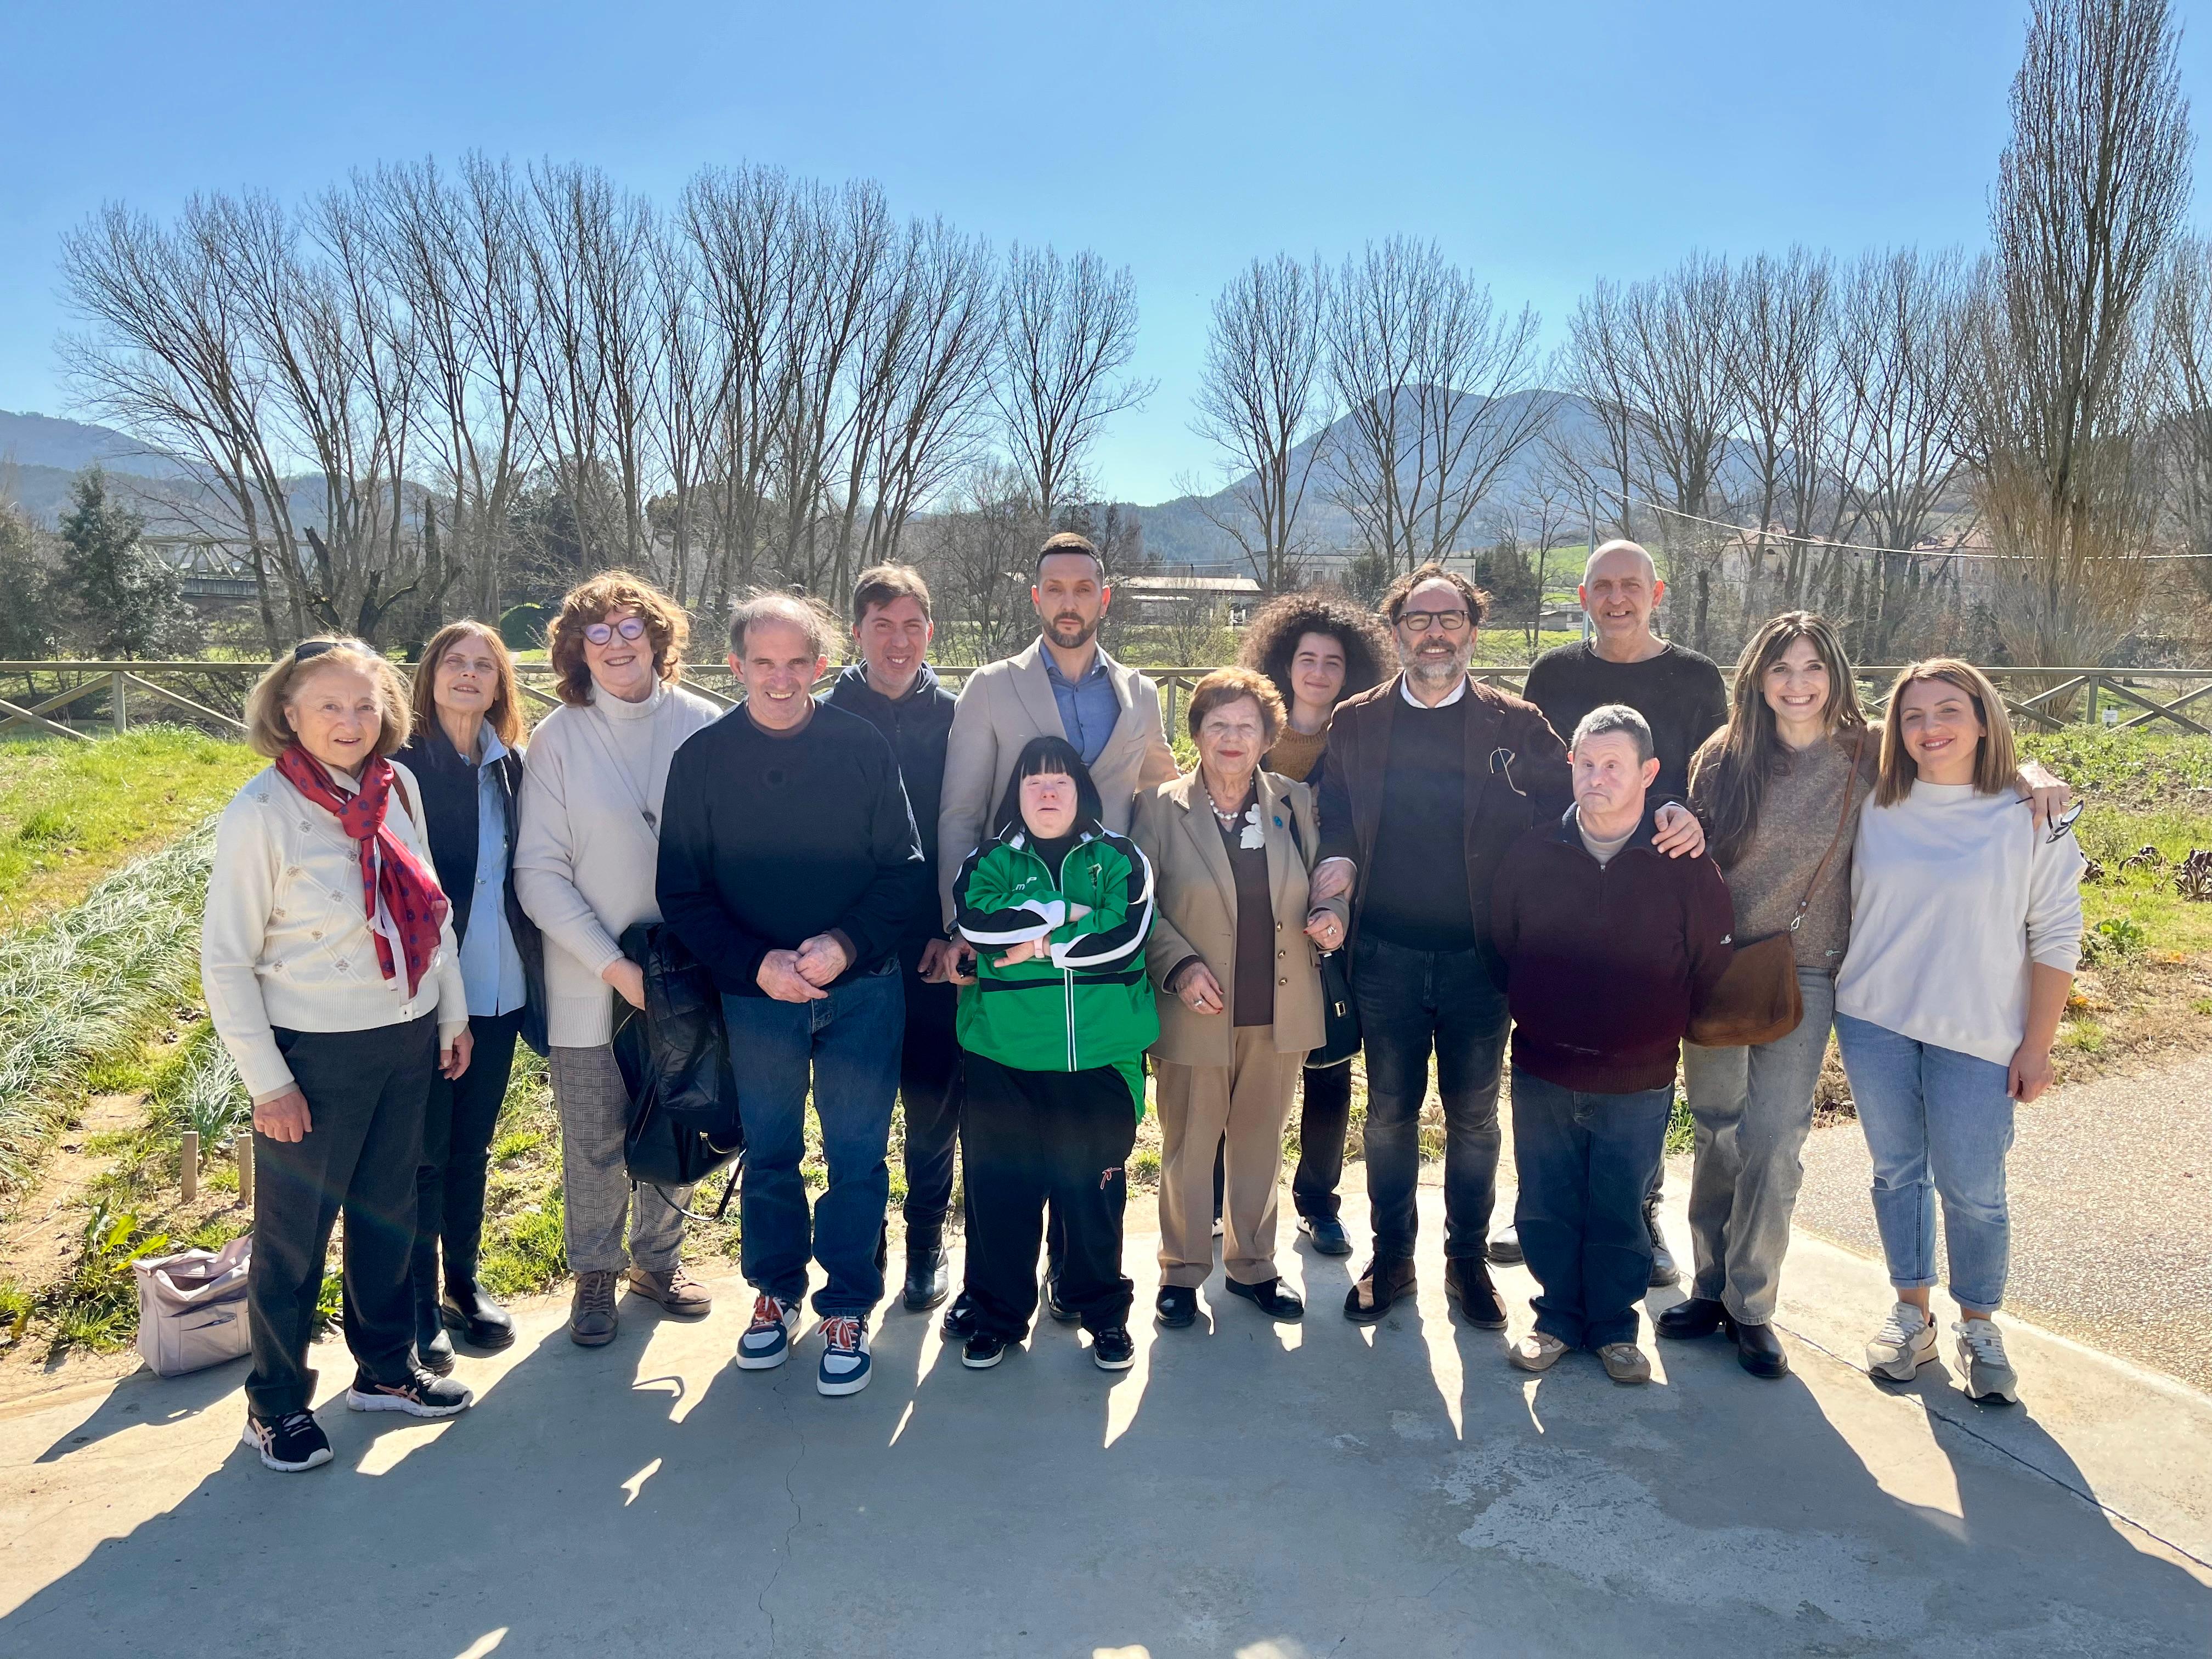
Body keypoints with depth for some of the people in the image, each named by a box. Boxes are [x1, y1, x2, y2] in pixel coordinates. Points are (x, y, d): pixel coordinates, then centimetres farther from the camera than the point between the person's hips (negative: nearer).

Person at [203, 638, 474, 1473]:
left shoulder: (398, 787, 0)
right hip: (315, 1056, -5)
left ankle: (386, 1368, 37)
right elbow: (226, 960, -13)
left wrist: (453, 1014, 11)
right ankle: (275, 1404, 29)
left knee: (388, 1213, 19)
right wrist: (267, 1082, -12)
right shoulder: (262, 811, -15)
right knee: (294, 1234, 9)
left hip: (406, 1040, 5)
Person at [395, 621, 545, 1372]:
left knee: (473, 1144, 18)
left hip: (499, 992, 5)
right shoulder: (402, 765, -11)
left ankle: (463, 1281, 34)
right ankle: (420, 1304, 22)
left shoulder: (511, 766, 5)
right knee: (425, 1153, 7)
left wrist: (532, 972, 7)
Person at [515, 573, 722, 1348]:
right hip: (591, 980, -1)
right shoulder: (556, 740, -5)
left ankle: (658, 1258, 36)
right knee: (594, 1138, 9)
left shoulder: (704, 727, -4)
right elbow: (539, 872, -6)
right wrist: (613, 964, -13)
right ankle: (595, 1273, 31)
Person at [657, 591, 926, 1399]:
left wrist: (845, 943, -19)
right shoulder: (702, 758, -3)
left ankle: (847, 1308, 24)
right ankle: (776, 1291, 36)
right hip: (757, 993, 1)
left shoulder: (864, 747, -5)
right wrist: (757, 963, -15)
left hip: (862, 990, -1)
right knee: (769, 1154, 15)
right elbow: (683, 893, -2)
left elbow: (907, 871, -4)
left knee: (857, 1155, 7)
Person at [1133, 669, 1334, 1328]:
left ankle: (1252, 1265, 32)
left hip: (1280, 1011, 3)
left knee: (1260, 1144, 15)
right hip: (1197, 1011, -3)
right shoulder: (1160, 808, -4)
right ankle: (1182, 1271, 26)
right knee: (1188, 1145, 8)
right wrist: (1182, 965, -15)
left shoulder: (1293, 803, 4)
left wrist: (1331, 915, -9)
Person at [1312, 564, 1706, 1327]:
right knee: (1390, 1114, 11)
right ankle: (1391, 1258, 28)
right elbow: (1335, 827, 2)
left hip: (1480, 957, 0)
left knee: (1474, 1118, 11)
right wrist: (1336, 875, -17)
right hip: (1387, 956, 1)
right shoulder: (1355, 723, 3)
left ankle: (1468, 1261, 29)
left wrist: (1664, 817, -17)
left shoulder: (1517, 724, 1)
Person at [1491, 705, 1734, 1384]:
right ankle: (1557, 1317, 30)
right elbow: (1499, 948, 7)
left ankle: (1615, 1326, 29)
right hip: (1542, 1075, 2)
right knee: (1548, 1207, 12)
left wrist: (1667, 1036, 5)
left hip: (1637, 1083, -2)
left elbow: (1712, 969, 0)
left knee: (1621, 1213, 10)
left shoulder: (1687, 867, -9)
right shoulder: (1530, 855, -4)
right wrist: (1532, 1022, 9)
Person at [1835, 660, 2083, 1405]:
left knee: (1972, 1190, 3)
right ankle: (1911, 1311, 28)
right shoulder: (1876, 810, 1)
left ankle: (1979, 1326, 24)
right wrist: (1842, 1001, 5)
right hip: (1874, 1023, 3)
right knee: (1897, 1172, 12)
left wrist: (2037, 1045, -5)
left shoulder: (2031, 816, -6)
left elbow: (2056, 938, -4)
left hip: (1976, 1037, -3)